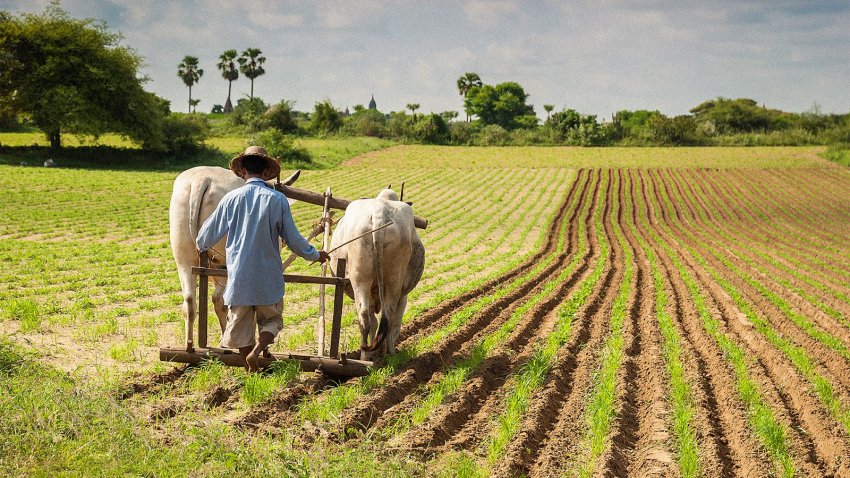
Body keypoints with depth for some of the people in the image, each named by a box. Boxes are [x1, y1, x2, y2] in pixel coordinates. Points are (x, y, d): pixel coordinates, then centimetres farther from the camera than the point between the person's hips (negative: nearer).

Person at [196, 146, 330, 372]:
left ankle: (253, 368, 17)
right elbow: (293, 239, -1)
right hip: (269, 278, -1)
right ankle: (256, 352, -7)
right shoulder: (278, 200, -6)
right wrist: (315, 254, 17)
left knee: (240, 325, 14)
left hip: (238, 276, 1)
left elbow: (208, 233, 8)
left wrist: (200, 247, 31)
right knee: (272, 319, 17)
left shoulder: (231, 198, -3)